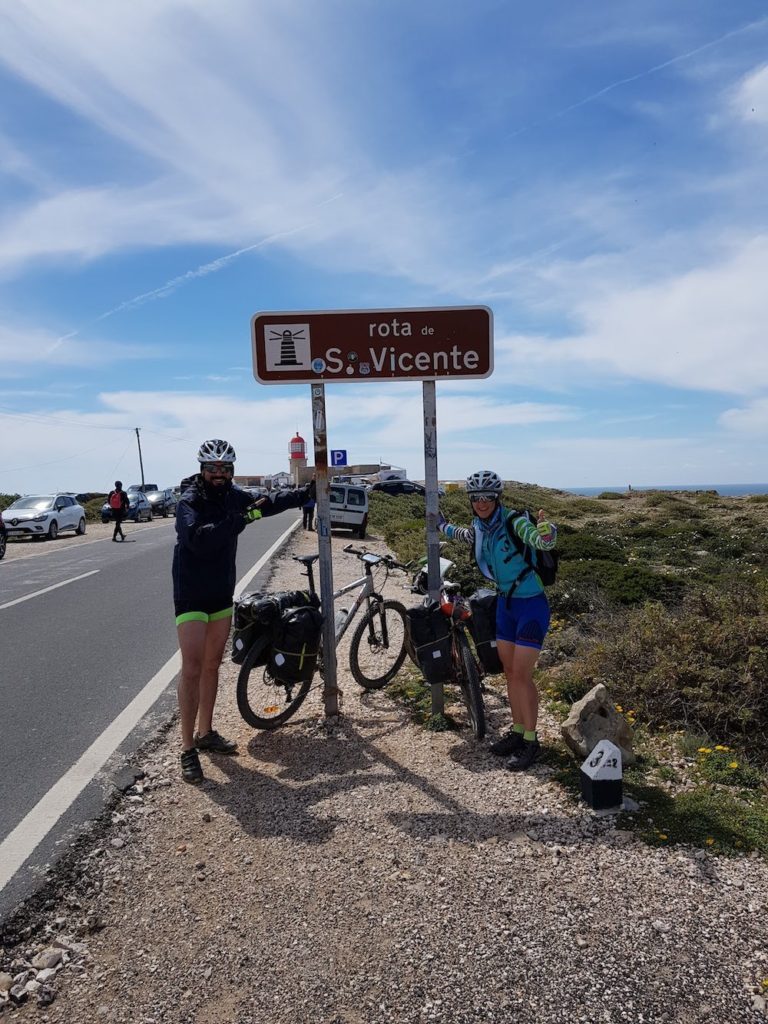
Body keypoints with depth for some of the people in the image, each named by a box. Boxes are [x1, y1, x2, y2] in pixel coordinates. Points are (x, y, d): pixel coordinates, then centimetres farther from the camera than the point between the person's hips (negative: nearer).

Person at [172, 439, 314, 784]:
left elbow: (269, 501, 15)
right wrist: (242, 519, -39)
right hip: (192, 597, -7)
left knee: (212, 665, 15)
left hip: (221, 594, 7)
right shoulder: (189, 502, -18)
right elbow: (199, 539, -35)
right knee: (192, 670, -8)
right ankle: (188, 749, 2)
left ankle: (205, 732, 29)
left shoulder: (233, 497, 1)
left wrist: (307, 491, 12)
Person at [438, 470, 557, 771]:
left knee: (521, 675, -4)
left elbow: (543, 542, -39)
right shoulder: (479, 528, 0)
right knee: (510, 672, 14)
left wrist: (545, 526, -60)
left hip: (531, 605, -7)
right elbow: (465, 536, 26)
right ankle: (517, 731, 29)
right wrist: (442, 525, 35)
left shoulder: (513, 521, -21)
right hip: (506, 603, 7)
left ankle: (531, 741, 11)